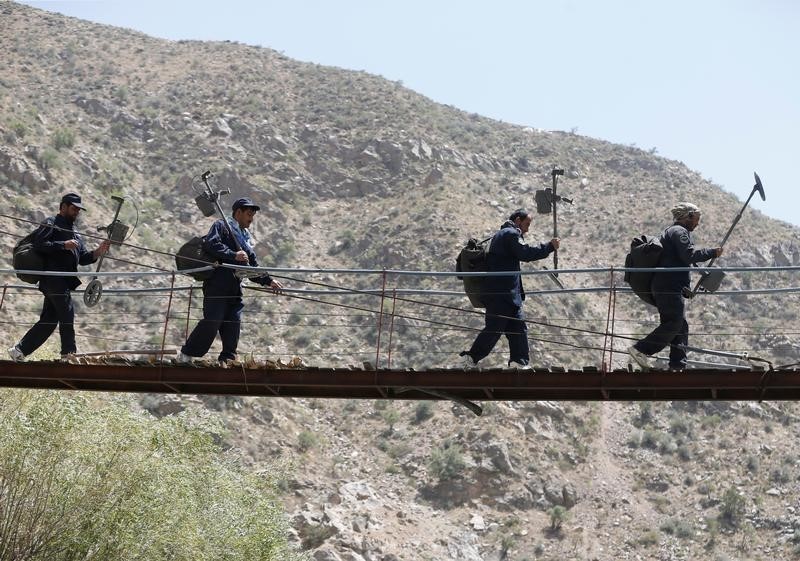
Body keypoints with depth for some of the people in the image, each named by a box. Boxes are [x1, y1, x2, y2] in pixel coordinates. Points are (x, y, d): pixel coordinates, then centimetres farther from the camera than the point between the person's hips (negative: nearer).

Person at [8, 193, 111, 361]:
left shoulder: (74, 233, 27)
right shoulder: (52, 224, 0)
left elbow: (83, 258, 20)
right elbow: (38, 243, -14)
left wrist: (98, 252, 2)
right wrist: (64, 245, -20)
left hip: (63, 282, 9)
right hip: (53, 277, -9)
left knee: (49, 320, 6)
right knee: (67, 312, -14)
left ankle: (19, 350, 11)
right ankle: (69, 352, -12)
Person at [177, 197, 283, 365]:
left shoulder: (247, 238, 28)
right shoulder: (221, 226, 5)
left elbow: (253, 268, 25)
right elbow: (211, 243, -15)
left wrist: (268, 281, 11)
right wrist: (233, 255, -21)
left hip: (235, 288, 8)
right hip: (217, 285, -8)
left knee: (234, 325, 0)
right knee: (212, 321, -14)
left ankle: (228, 360, 5)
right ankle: (186, 355, -4)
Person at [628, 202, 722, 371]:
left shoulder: (670, 231, 26)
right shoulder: (679, 232, -7)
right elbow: (689, 256, -18)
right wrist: (713, 252, -8)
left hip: (664, 287, 11)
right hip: (669, 287, -11)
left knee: (681, 325, 7)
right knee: (675, 322, -15)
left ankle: (678, 366, 2)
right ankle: (640, 349, -16)